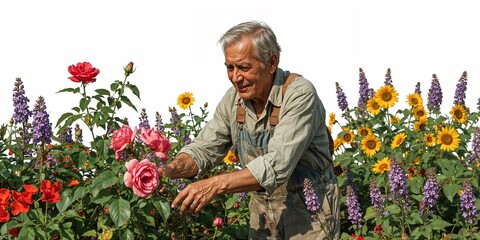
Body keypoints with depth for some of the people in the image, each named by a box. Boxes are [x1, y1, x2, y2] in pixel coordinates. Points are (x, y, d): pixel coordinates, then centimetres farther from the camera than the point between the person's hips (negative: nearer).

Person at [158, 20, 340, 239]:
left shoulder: (300, 95, -23)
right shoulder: (234, 99, -3)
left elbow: (277, 165, -31)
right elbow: (204, 149, 1)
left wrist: (216, 185, -38)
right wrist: (170, 170, -21)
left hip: (309, 215, -5)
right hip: (263, 213, 6)